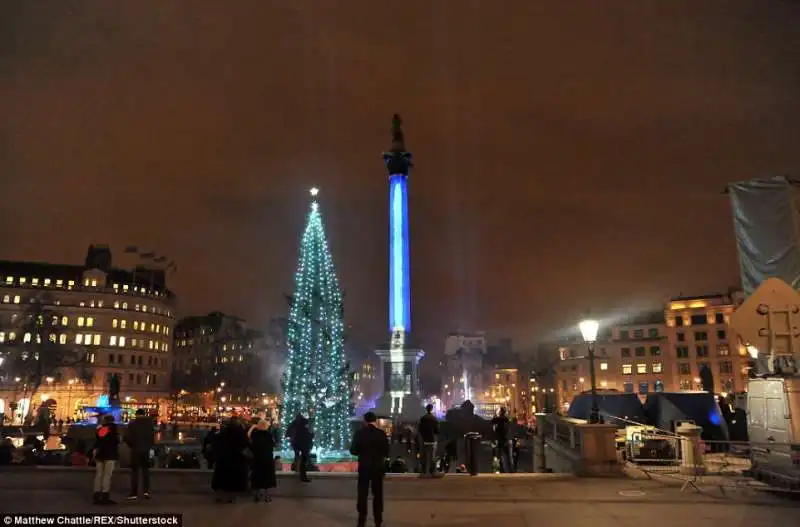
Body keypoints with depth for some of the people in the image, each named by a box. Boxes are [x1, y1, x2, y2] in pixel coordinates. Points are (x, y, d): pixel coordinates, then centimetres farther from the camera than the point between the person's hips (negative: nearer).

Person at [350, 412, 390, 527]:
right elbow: (386, 452, -6)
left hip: (364, 467, 0)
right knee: (378, 494, 11)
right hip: (378, 467, 0)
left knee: (362, 494, 9)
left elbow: (353, 450, -4)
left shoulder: (359, 433, -8)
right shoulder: (381, 433, -8)